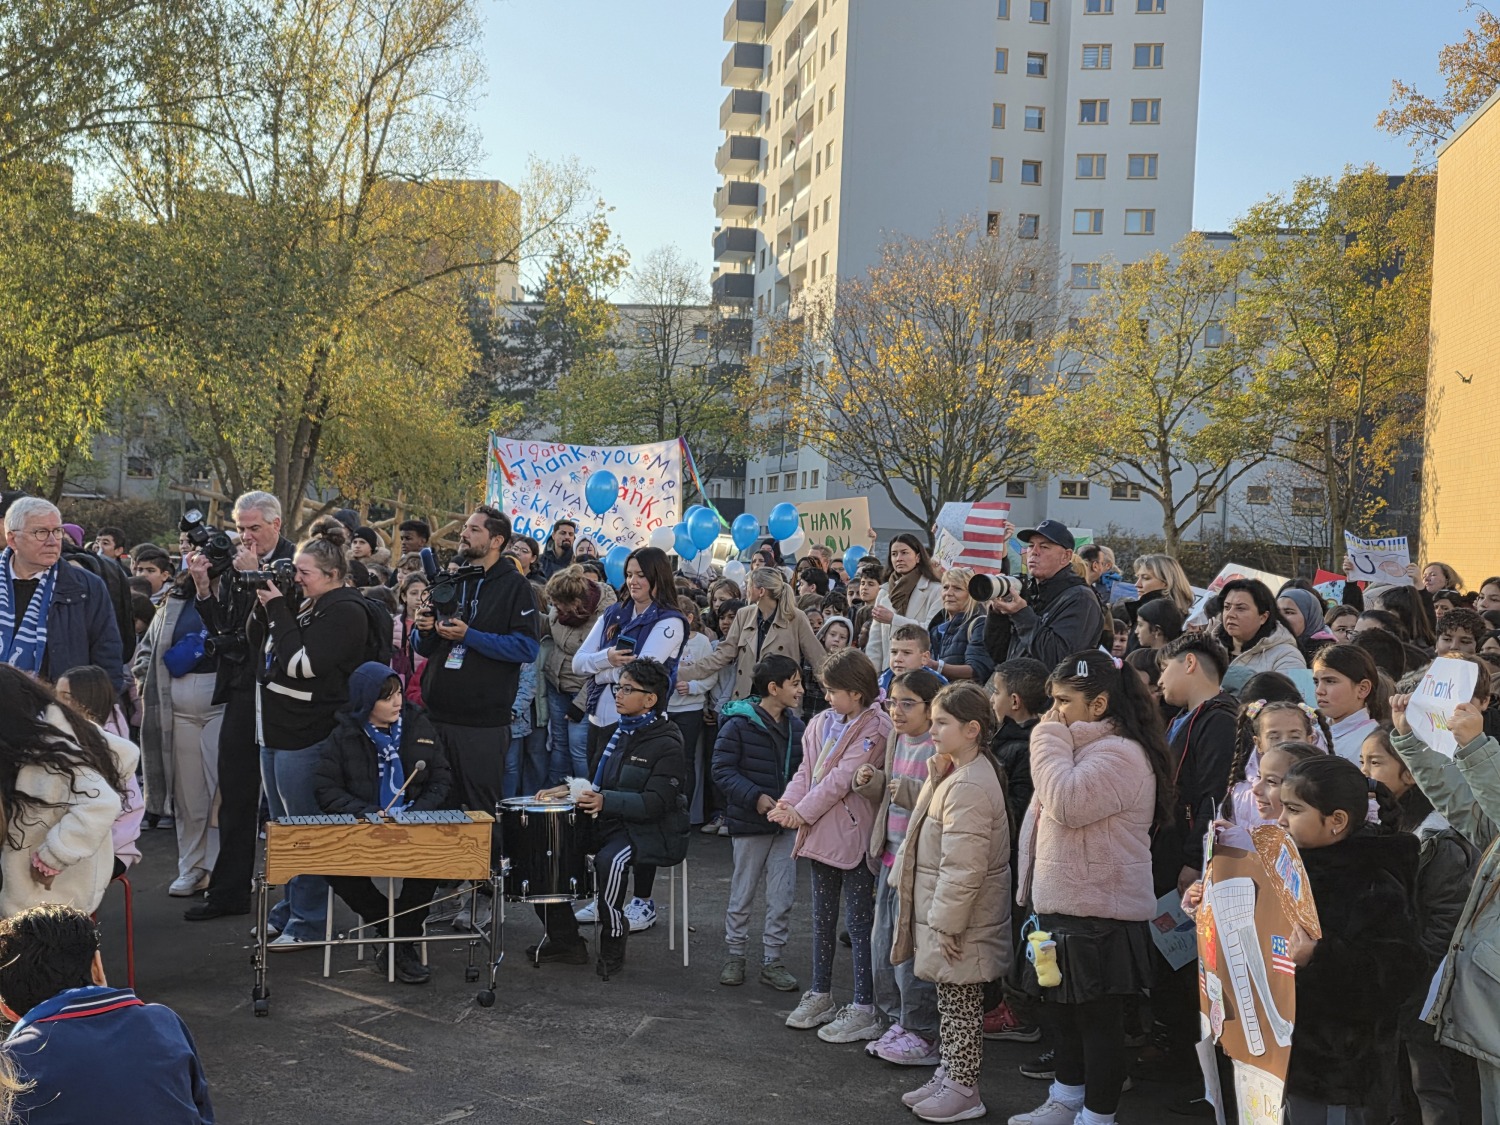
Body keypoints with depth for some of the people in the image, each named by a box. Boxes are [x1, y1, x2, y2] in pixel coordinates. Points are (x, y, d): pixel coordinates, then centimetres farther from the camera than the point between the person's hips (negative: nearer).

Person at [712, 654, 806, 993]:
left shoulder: (796, 726, 4)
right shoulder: (738, 724, -14)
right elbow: (723, 770, -14)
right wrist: (755, 797, -23)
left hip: (786, 824, 5)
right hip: (750, 824, -5)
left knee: (783, 896, 7)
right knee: (742, 892, 9)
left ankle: (773, 959, 19)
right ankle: (735, 955, 25)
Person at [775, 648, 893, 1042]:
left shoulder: (875, 729, -16)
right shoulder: (822, 723, 8)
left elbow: (843, 778, -20)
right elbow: (806, 770, 7)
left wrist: (803, 812, -19)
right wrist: (789, 801, -11)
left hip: (854, 835, -8)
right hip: (821, 833, 8)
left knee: (859, 923, 0)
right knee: (823, 918, 18)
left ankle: (864, 1010, 8)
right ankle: (820, 995, 31)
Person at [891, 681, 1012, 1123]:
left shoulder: (969, 787, -25)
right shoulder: (955, 774, 8)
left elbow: (963, 867, -26)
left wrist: (946, 923, -22)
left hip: (959, 921, -10)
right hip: (943, 913, 10)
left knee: (961, 1005, 4)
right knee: (950, 1001, 19)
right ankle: (947, 1075, 31)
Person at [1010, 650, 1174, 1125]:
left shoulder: (1120, 753, -17)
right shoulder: (1083, 748, 16)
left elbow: (1067, 803, -29)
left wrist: (1050, 740, -19)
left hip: (1097, 915, -11)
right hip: (1062, 906, 11)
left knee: (1097, 1016, 0)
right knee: (1059, 1007, 19)